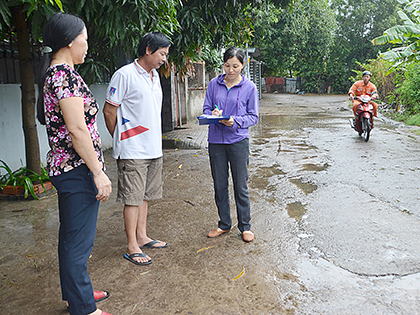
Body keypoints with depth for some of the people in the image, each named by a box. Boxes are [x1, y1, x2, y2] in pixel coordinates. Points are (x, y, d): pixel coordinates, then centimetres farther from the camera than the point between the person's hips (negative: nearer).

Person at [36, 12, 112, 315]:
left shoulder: (52, 72, 13)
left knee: (70, 236, 20)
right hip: (78, 169, -11)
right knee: (79, 241, 1)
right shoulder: (65, 74, -18)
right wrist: (99, 173, -18)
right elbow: (78, 130, -23)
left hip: (63, 166, 11)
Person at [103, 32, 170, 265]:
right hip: (133, 151, -8)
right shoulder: (125, 75, -11)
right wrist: (121, 139, 1)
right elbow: (109, 111, -8)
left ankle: (142, 237, 27)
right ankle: (132, 247, 10)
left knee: (145, 195, 15)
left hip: (154, 148, 8)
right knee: (133, 198, -1)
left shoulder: (155, 76, 14)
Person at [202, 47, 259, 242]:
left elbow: (253, 117, 1)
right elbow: (206, 109, 10)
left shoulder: (249, 87, 0)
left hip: (238, 140, -3)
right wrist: (212, 114, -13)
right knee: (219, 185, 10)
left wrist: (235, 121, -17)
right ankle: (224, 224, 27)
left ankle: (245, 226, 20)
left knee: (241, 186, 3)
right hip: (216, 140, 3)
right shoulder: (214, 84, 7)